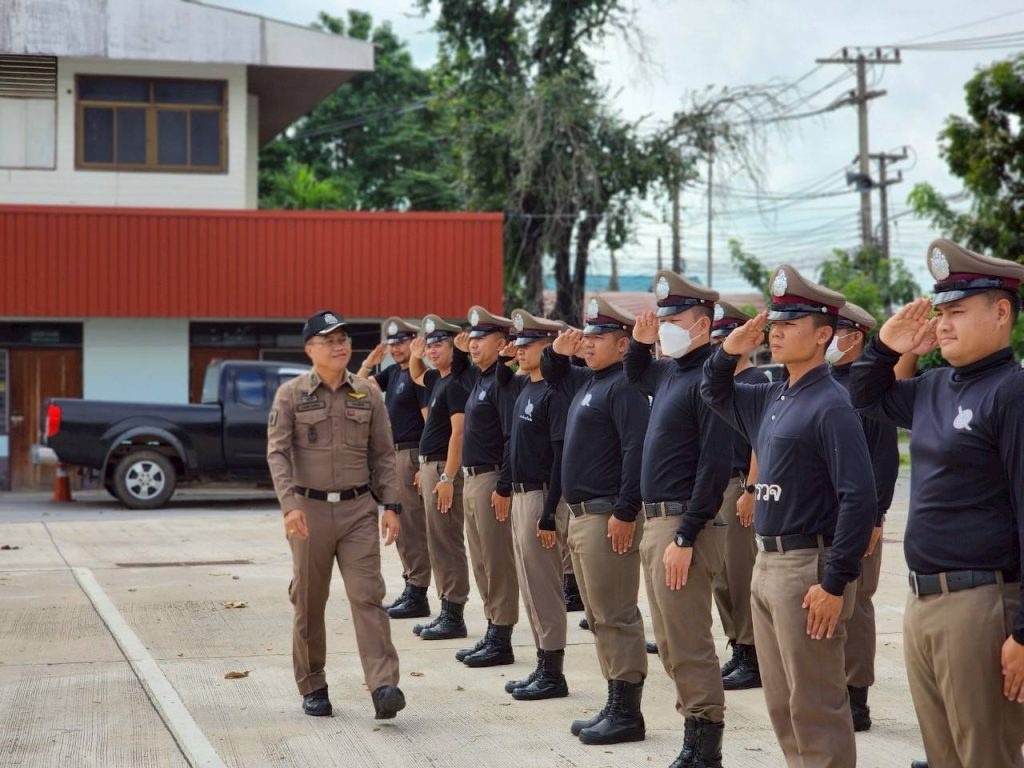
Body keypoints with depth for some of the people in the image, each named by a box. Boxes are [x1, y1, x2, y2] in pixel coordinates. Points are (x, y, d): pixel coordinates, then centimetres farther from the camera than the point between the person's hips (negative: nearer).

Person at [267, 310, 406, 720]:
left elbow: (383, 455, 10)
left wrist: (391, 505, 1)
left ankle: (383, 685, -16)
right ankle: (313, 688, 19)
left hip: (358, 507, 1)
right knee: (309, 602, 7)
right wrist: (289, 504, -19)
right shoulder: (291, 394, -1)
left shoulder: (367, 395, 7)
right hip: (310, 509, -1)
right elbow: (277, 452, -7)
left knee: (367, 595, -8)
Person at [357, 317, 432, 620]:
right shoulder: (392, 373, 14)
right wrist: (369, 363, 3)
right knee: (400, 526, 13)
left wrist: (425, 464, -22)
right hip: (393, 453, 9)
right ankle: (410, 587, 20)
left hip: (412, 453, -9)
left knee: (413, 526, -8)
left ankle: (418, 595, -5)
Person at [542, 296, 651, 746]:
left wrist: (625, 514, -24)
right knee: (599, 617, 13)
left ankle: (627, 713, -1)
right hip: (581, 514, 10)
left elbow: (636, 452, -22)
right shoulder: (586, 381, 15)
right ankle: (615, 705, 19)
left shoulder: (623, 386, -14)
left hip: (608, 517, -10)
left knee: (616, 617, -6)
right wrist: (557, 351, 12)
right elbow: (553, 376, 35)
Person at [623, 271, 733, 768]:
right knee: (671, 644, 14)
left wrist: (685, 538, -21)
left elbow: (715, 466, -19)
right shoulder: (670, 370, 13)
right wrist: (640, 341, 13)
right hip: (656, 521, 10)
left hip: (684, 526, -10)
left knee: (688, 646, -6)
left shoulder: (708, 376, -14)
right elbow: (635, 376, 37)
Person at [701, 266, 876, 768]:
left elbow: (858, 498, -20)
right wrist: (729, 351, 7)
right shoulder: (772, 399, 11)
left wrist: (835, 584, -22)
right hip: (767, 563, 9)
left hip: (808, 569, -9)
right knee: (781, 704, 15)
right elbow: (715, 394, 28)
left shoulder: (830, 406, -15)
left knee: (815, 707, -2)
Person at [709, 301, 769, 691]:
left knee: (741, 574, -7)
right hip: (715, 487, 9)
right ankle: (738, 651, 19)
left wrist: (750, 490, -20)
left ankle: (753, 658, -1)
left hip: (739, 486, -9)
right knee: (722, 578, 11)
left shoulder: (755, 381, -9)